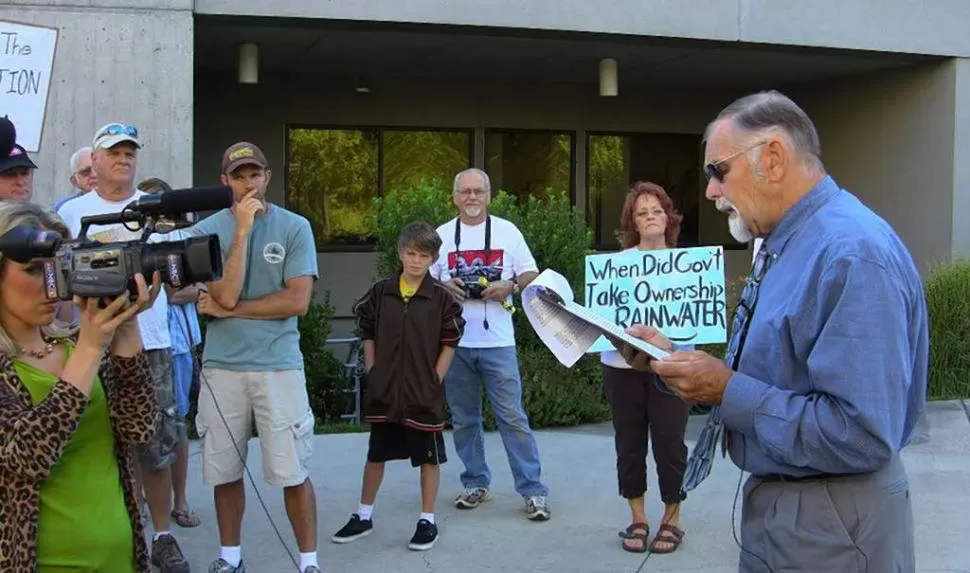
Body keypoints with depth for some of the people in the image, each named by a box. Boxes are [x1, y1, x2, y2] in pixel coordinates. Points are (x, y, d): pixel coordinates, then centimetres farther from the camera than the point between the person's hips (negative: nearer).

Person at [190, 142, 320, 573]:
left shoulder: (295, 227, -1)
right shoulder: (207, 230, 1)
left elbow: (297, 300, -9)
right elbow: (226, 294, -12)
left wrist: (230, 310, -8)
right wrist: (243, 230, -14)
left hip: (279, 365, -2)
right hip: (222, 366, 2)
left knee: (292, 472, 0)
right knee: (224, 471, 11)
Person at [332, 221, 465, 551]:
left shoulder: (441, 298, -6)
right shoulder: (381, 293, 1)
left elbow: (450, 343, -2)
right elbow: (367, 333, 10)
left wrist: (434, 380, -7)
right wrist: (372, 371, 4)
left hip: (424, 394, -3)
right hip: (383, 391, 3)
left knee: (429, 457, 6)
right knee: (376, 454, 14)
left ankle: (427, 520, 19)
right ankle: (363, 516, 27)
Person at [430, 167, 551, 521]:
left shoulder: (507, 231, 4)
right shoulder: (442, 235, 8)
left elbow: (531, 275, 6)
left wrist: (509, 286, -14)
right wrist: (443, 287, -10)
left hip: (497, 342, -2)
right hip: (454, 343, 3)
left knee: (512, 417, -4)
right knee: (463, 419, 10)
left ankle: (533, 490, 1)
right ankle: (476, 484, 24)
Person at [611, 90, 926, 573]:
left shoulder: (854, 254, -24)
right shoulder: (782, 245, 9)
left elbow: (863, 435, -29)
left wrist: (729, 393, -24)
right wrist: (672, 358, 1)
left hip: (831, 527, -9)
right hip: (773, 502, 9)